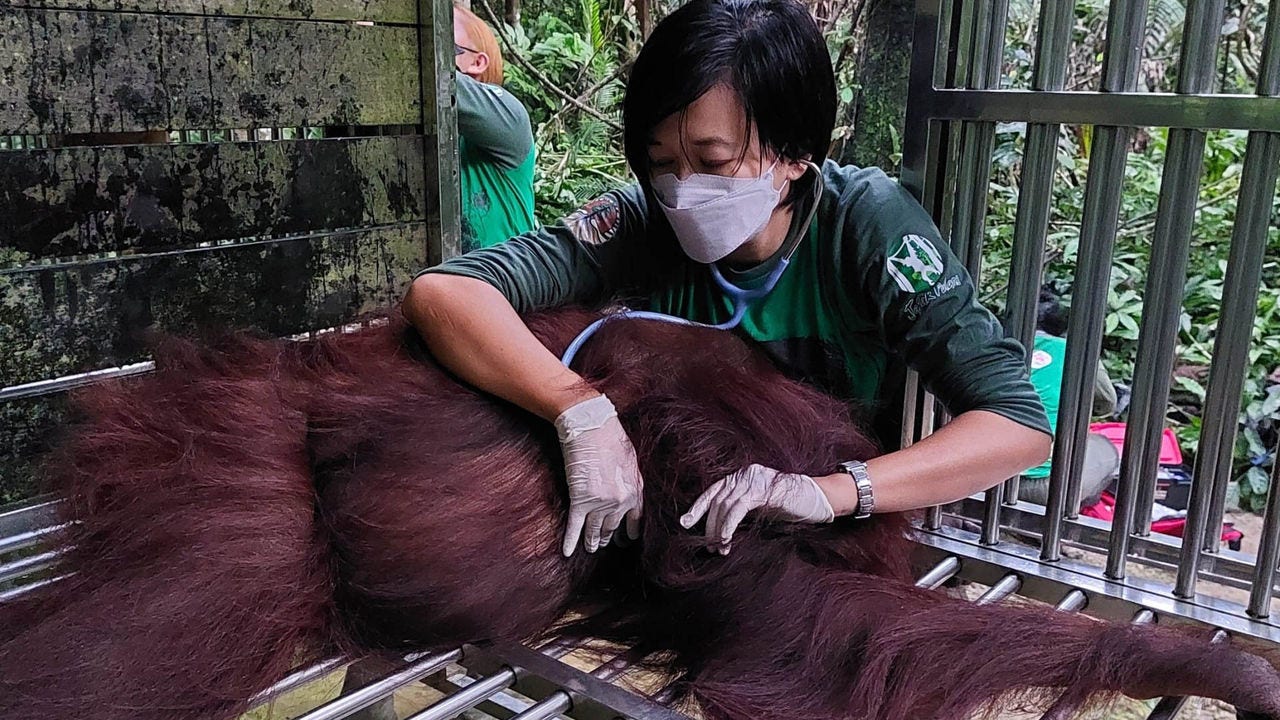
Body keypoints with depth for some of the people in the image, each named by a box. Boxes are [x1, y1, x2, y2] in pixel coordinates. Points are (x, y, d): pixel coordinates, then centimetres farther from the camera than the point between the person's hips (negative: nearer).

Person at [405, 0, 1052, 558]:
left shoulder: (866, 222, -22)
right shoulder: (642, 226, -20)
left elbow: (1021, 422, -26)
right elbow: (440, 292, -30)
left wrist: (828, 491, -41)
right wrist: (583, 410, -44)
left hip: (847, 545, 2)